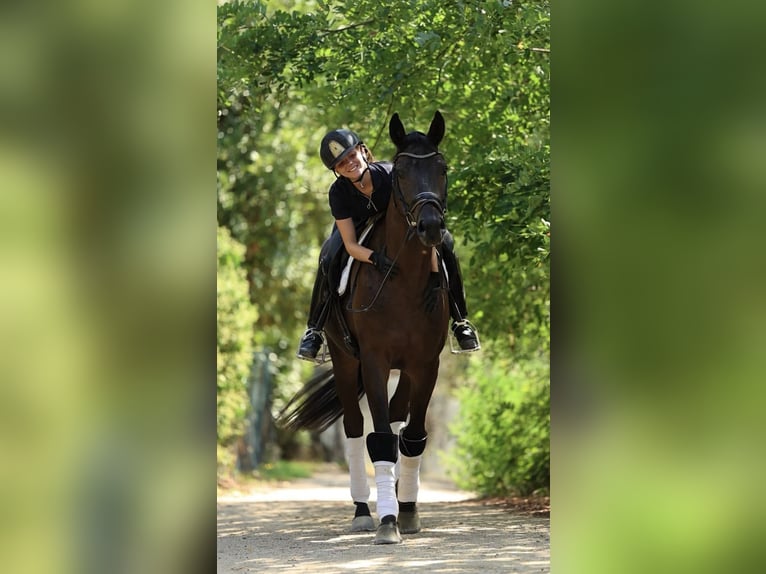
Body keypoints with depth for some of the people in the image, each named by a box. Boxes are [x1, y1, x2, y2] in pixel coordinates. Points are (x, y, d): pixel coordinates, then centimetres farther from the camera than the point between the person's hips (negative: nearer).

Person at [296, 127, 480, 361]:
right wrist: (375, 258, -50)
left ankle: (460, 321, -4)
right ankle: (314, 329, -13)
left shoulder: (390, 173, -34)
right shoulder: (339, 192, -31)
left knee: (446, 246, -21)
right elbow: (350, 245, -30)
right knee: (328, 260, -31)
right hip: (356, 226, -1)